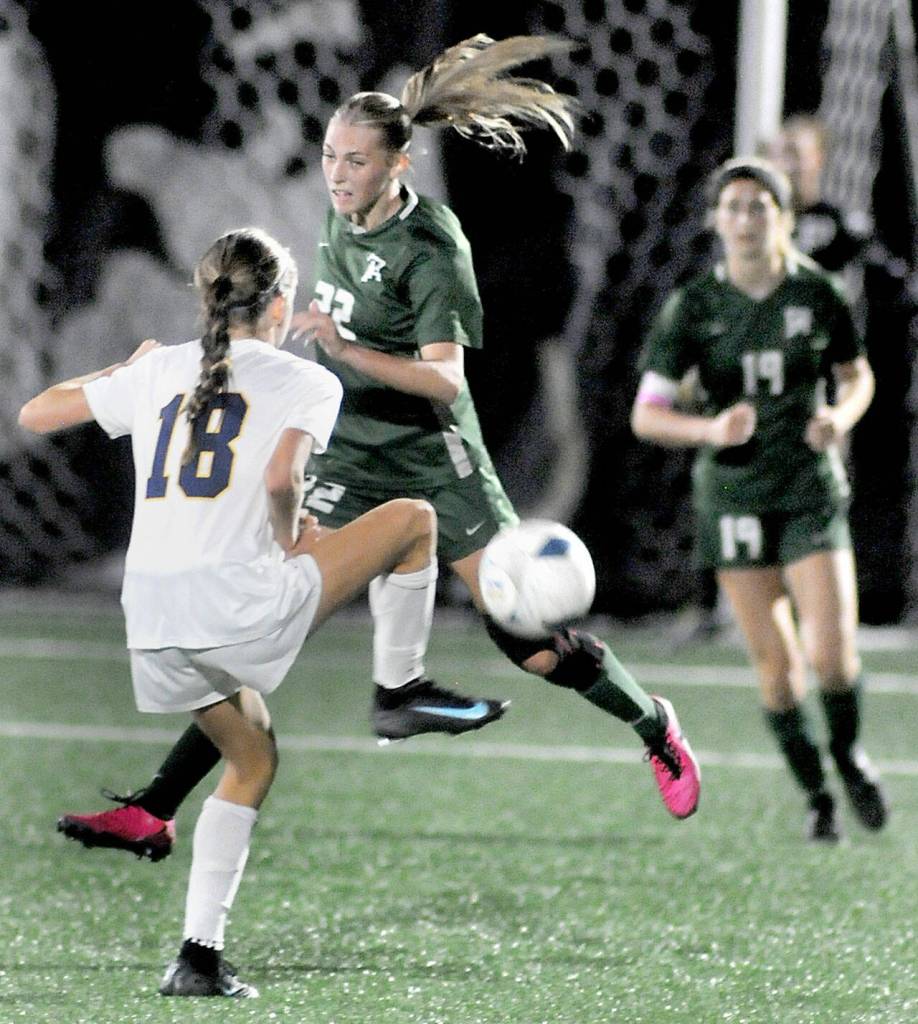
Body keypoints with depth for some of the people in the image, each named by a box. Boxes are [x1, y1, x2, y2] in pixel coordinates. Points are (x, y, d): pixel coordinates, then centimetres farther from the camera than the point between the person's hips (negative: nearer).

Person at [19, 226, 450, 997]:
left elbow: (35, 414, 23)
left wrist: (120, 370, 37)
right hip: (241, 606, -6)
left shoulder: (157, 371, 15)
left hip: (153, 622, 6)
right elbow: (280, 477, -16)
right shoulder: (304, 381, 2)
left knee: (252, 758, 26)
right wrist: (290, 538, 3)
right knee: (413, 518, 11)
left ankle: (199, 954, 16)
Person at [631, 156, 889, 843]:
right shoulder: (693, 309, -5)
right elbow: (646, 415, -6)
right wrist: (710, 430, -24)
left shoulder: (818, 294, -3)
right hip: (733, 496, 0)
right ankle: (817, 794, 20)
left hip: (811, 490, 0)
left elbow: (858, 376, 12)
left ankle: (848, 750, 18)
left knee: (832, 654, -13)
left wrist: (842, 416, -10)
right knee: (776, 664, 0)